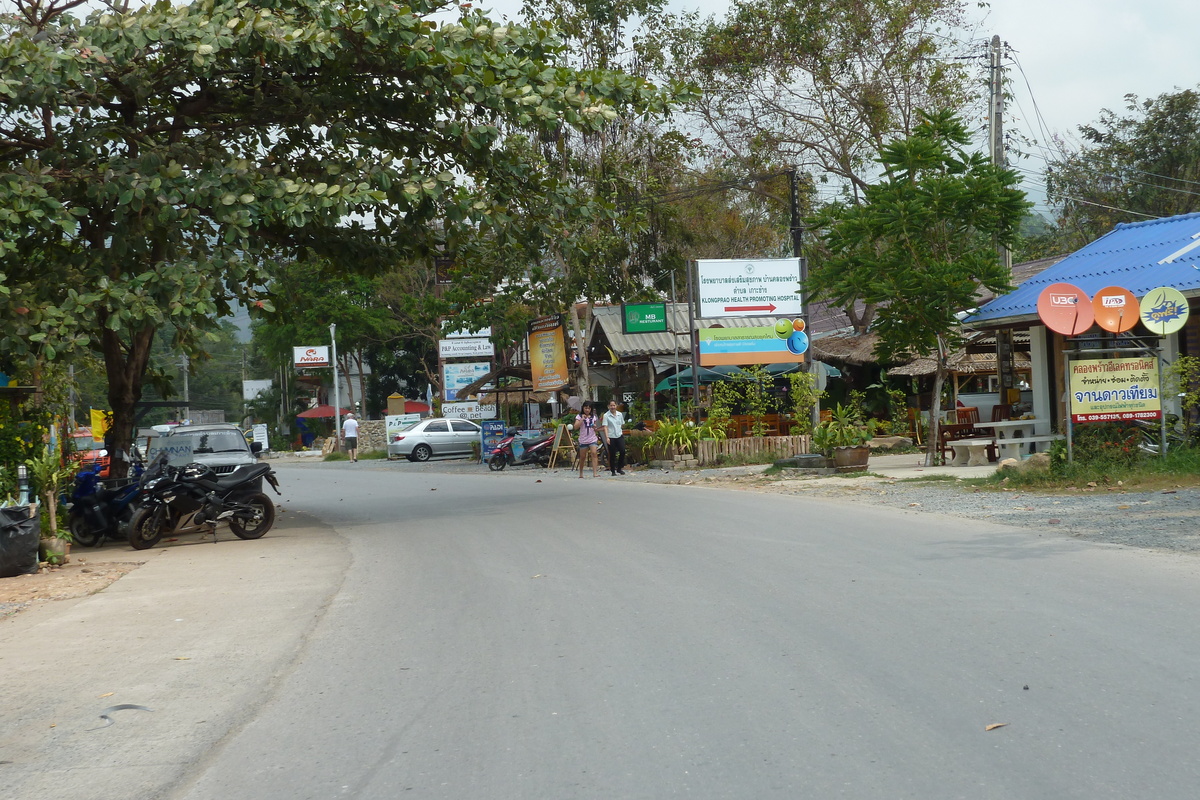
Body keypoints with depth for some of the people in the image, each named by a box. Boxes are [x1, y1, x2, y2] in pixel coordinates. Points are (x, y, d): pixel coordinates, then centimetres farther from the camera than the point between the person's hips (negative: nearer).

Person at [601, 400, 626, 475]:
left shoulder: (620, 414, 8)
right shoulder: (606, 415, -5)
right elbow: (605, 427, -11)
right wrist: (607, 437, -19)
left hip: (619, 436, 3)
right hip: (611, 437, -3)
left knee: (622, 451, -10)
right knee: (612, 455, 1)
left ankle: (619, 468, 6)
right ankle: (613, 471, 11)